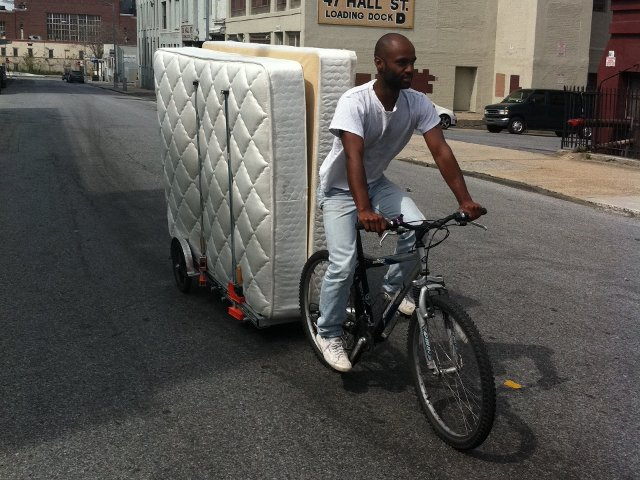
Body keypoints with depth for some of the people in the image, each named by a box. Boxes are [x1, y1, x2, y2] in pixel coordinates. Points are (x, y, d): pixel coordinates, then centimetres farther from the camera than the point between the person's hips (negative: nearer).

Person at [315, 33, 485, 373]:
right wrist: (364, 210, -52)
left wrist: (464, 200, -30)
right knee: (344, 264, -18)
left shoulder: (418, 103, -14)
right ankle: (328, 334, 5)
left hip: (376, 183, 5)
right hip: (340, 189, -4)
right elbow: (353, 157, -40)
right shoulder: (354, 102, -29)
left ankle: (393, 287, 6)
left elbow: (441, 151, -19)